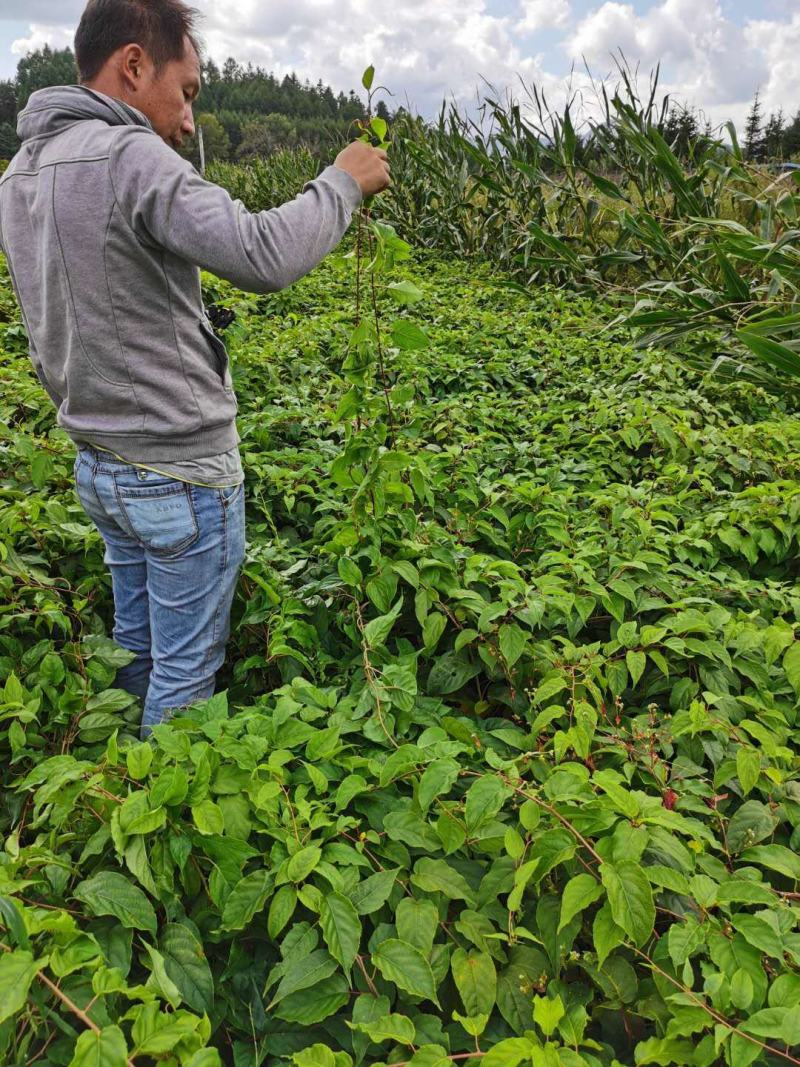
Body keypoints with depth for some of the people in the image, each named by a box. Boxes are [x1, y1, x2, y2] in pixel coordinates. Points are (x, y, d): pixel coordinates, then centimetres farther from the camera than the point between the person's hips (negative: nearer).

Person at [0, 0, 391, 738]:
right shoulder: (130, 156, -19)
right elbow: (265, 258, -27)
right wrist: (342, 182, -12)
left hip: (97, 465, 9)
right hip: (180, 475, -9)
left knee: (136, 644, 24)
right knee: (186, 669, 8)